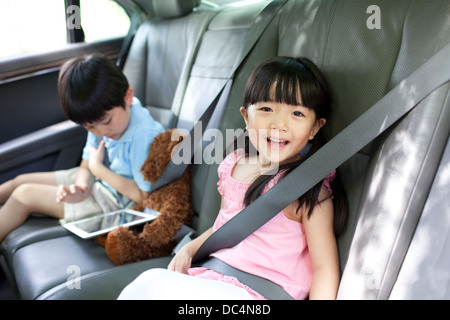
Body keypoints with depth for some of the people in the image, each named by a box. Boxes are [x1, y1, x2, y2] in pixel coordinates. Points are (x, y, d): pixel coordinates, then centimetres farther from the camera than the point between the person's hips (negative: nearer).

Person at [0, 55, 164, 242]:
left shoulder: (144, 136, -33)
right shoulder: (99, 119, -7)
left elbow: (143, 195, -27)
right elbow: (86, 166, 2)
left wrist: (98, 167, -22)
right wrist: (81, 187, -23)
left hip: (115, 200, -8)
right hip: (96, 179, 8)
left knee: (24, 195, -5)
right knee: (20, 181, 11)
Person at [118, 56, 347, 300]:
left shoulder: (309, 191, -12)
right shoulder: (234, 164, 7)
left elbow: (325, 268, -11)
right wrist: (190, 249, 9)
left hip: (257, 293, -6)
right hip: (212, 277, 6)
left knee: (157, 286, -26)